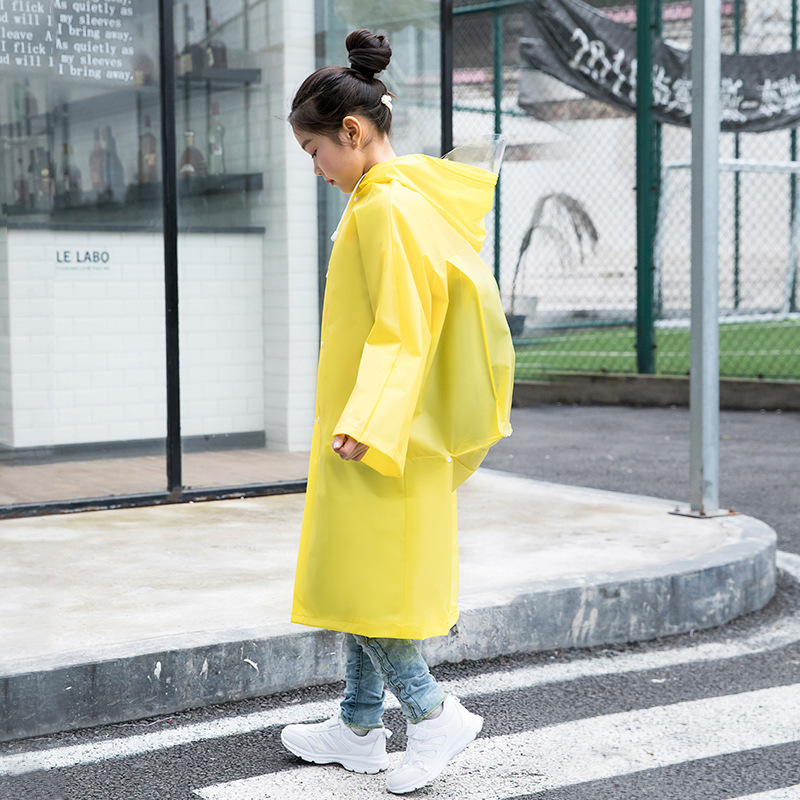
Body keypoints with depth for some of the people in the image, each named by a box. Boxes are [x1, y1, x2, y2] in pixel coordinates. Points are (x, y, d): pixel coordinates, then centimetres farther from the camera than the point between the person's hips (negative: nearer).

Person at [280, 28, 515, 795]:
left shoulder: (387, 206, -17)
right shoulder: (386, 199, 13)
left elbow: (400, 331, -22)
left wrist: (364, 423, -28)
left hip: (378, 437, -10)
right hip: (377, 429, 10)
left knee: (360, 580, -3)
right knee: (356, 579, 14)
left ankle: (434, 712, 4)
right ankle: (359, 728, 23)